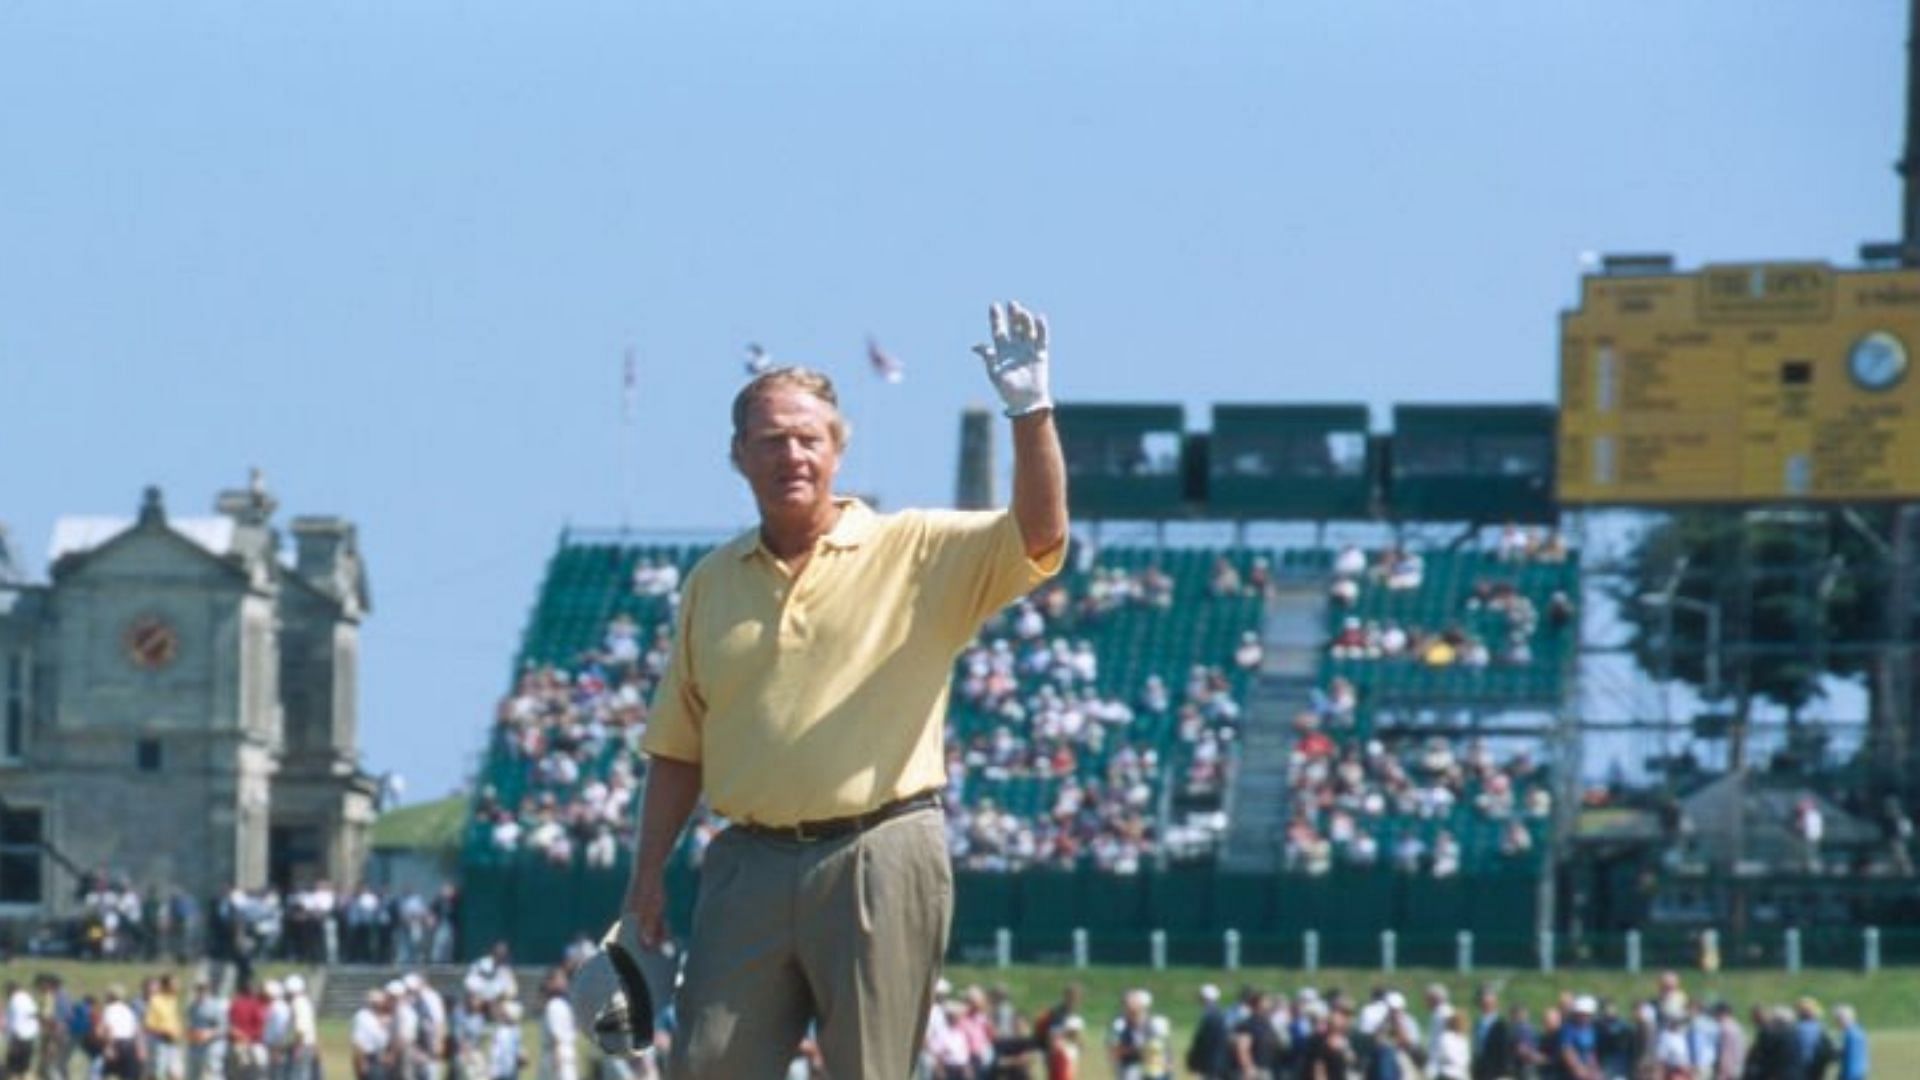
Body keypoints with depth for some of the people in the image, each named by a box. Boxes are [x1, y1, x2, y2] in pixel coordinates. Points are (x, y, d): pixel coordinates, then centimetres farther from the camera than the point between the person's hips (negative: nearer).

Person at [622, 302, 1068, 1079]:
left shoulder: (914, 552, 2)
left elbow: (1040, 536, -12)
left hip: (878, 860, -4)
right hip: (750, 862, 4)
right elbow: (678, 745, 16)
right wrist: (648, 872, 10)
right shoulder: (712, 583, 14)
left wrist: (1031, 413, -24)